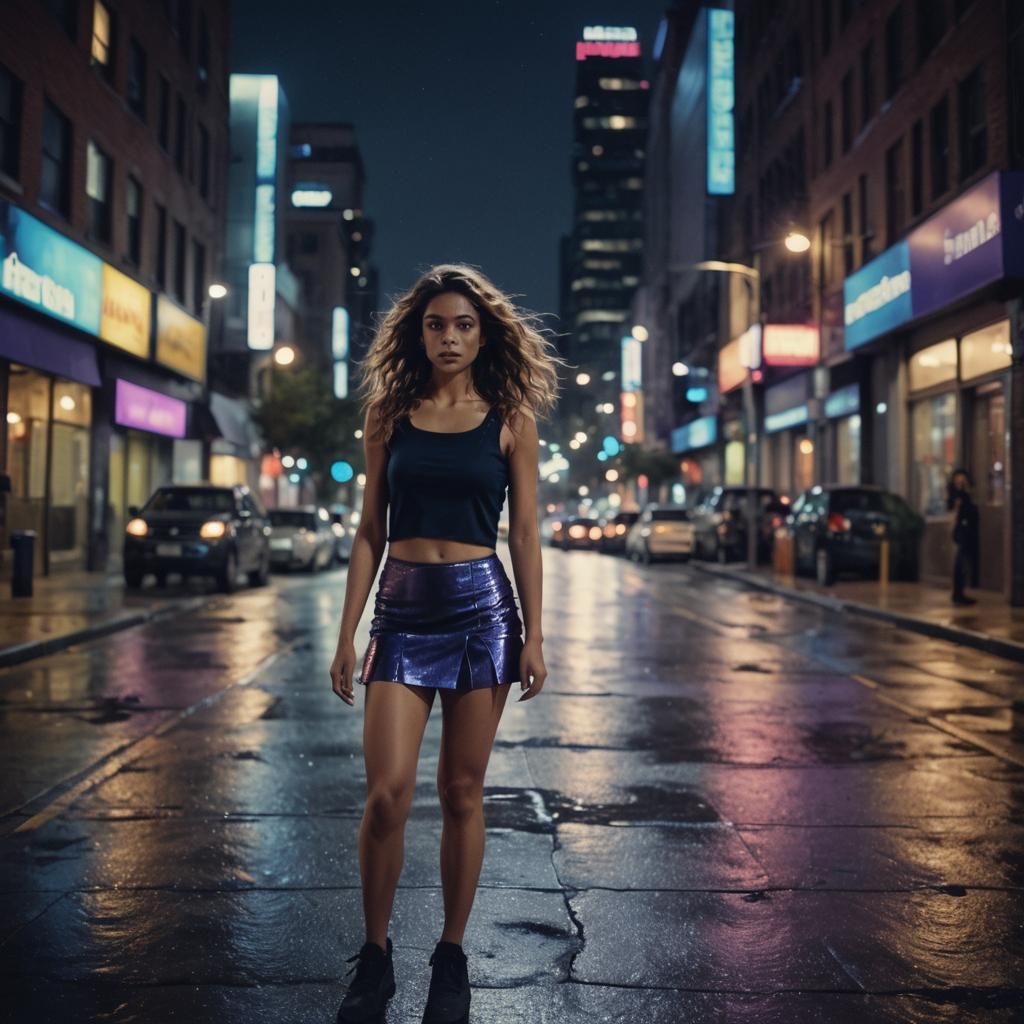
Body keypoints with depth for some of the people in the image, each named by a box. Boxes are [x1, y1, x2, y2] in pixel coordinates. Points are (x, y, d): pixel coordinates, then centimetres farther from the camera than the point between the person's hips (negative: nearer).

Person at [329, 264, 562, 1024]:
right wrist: (348, 633, 3)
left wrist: (533, 636, -2)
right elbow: (370, 532, 7)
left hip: (481, 607, 0)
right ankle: (375, 958, 13)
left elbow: (524, 534, 3)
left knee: (462, 793, 5)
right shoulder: (389, 414, 7)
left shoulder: (510, 419, 4)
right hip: (402, 610, 1)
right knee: (388, 791, -7)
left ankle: (452, 960, 20)